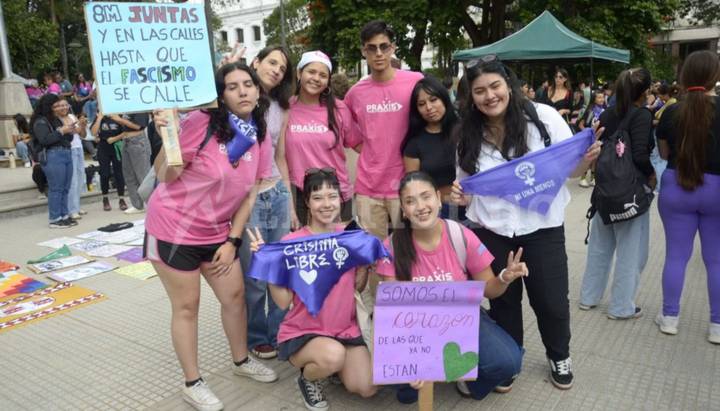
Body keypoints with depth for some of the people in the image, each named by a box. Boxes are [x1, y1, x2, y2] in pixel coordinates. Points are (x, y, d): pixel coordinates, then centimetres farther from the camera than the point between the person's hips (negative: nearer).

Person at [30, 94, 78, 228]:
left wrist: (70, 132, 3)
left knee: (65, 188, 8)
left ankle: (64, 215, 15)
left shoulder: (57, 120, 18)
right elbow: (44, 140, -17)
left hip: (66, 154, 8)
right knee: (55, 189, -6)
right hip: (52, 156, -8)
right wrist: (61, 131, -15)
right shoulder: (40, 122, -5)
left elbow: (67, 140, 24)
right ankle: (55, 219, -2)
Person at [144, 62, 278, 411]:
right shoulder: (201, 123, -19)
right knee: (187, 306, 5)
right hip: (173, 228, -5)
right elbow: (164, 176, -16)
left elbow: (250, 193, 3)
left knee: (235, 296, 13)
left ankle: (241, 361, 37)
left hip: (216, 232, 6)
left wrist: (232, 240, 1)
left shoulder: (260, 134, -2)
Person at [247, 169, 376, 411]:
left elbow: (358, 287, 4)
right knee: (333, 355, -35)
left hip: (345, 329, 4)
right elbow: (283, 301, -16)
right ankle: (308, 377, 2)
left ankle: (329, 365, 21)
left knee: (367, 389, -12)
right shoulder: (291, 242, -14)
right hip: (302, 332, -4)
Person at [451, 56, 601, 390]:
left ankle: (559, 357, 41)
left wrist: (588, 160, -23)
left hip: (542, 228, -1)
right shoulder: (468, 135, -3)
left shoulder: (543, 117, -11)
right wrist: (460, 196, -13)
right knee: (502, 302, 16)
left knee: (552, 301, 11)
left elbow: (572, 170, -2)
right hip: (492, 232, 2)